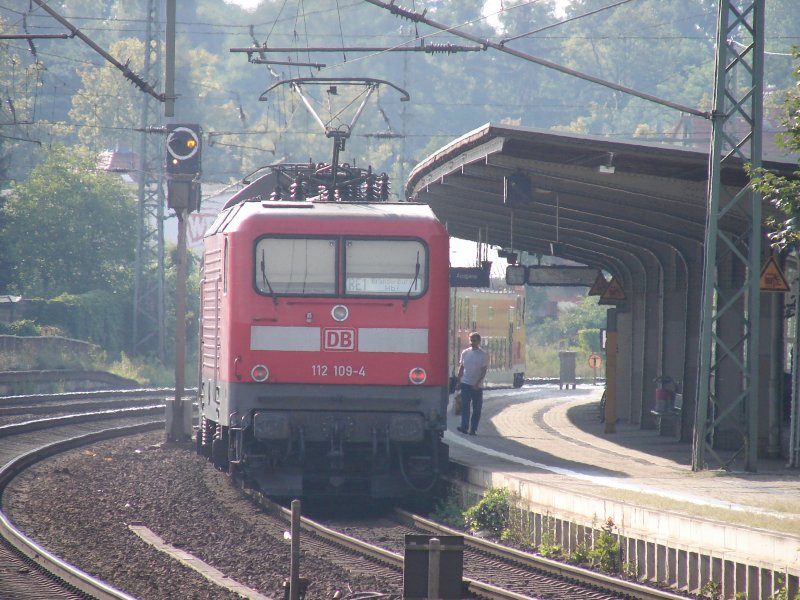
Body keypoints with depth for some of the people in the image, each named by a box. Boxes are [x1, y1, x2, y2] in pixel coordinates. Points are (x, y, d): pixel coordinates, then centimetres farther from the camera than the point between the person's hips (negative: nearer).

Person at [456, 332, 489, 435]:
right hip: (465, 384, 2)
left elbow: (484, 371, -7)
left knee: (477, 409, 2)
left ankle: (473, 429, 7)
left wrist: (477, 384, -16)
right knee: (465, 406, -8)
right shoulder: (465, 353, 7)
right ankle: (464, 427, -14)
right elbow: (461, 367, 13)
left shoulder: (484, 355, -3)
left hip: (477, 386, -2)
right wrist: (459, 381, 8)